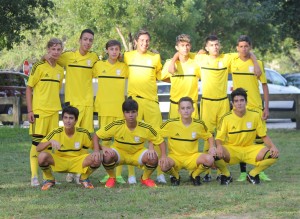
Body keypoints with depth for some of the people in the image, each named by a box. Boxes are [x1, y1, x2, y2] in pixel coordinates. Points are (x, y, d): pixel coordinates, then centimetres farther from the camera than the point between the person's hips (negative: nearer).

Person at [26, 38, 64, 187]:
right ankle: (34, 176, -4)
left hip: (54, 111, 6)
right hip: (39, 111, -6)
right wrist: (30, 110, -10)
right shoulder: (39, 67, -6)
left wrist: (57, 106, 14)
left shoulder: (60, 70, 11)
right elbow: (29, 89, -5)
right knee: (37, 142, -6)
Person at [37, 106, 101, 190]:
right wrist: (50, 141, -36)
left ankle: (84, 178, 7)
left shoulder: (83, 133, -11)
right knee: (42, 156, -32)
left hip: (77, 162, 1)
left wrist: (96, 151, -22)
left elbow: (94, 145, 3)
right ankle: (49, 180, 0)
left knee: (97, 160, -27)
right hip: (59, 163, -1)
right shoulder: (56, 133, -14)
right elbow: (38, 148, -16)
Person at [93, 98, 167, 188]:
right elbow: (96, 136, -14)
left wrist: (163, 157, -23)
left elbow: (161, 141, -7)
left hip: (137, 154, 1)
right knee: (107, 156, -36)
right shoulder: (116, 126, -22)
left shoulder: (145, 128, -19)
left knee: (153, 158, -30)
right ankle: (111, 178, -1)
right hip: (120, 152, -1)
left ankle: (145, 178, 5)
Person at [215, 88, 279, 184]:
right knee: (217, 154, -37)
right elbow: (219, 138, -6)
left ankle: (252, 174, 4)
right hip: (231, 150, -2)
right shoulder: (227, 118, -8)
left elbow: (264, 136, 4)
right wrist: (219, 146, -31)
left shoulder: (255, 115, -3)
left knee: (272, 155, -23)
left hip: (249, 149, 2)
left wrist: (273, 146, -15)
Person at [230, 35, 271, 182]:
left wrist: (266, 107, -2)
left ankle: (260, 171, 9)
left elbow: (264, 86, 3)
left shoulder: (258, 64, 1)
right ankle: (243, 172, 7)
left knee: (259, 139, 0)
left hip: (256, 107, -1)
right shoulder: (232, 63, 3)